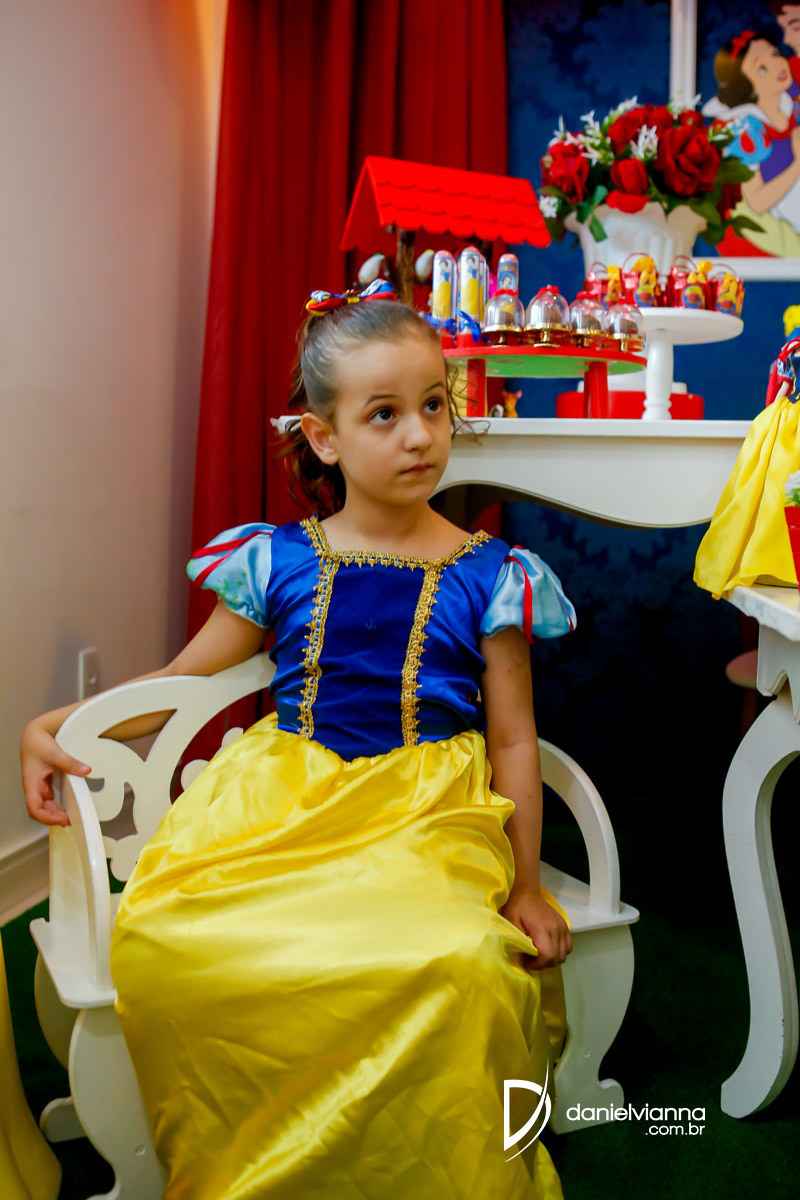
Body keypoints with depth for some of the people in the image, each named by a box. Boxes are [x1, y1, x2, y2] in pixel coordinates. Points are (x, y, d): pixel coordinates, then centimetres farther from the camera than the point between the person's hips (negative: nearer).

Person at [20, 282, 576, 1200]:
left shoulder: (488, 577, 4)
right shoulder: (276, 563, 7)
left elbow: (514, 742, 8)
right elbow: (180, 683, 15)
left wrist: (524, 885, 4)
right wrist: (53, 728, 3)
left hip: (427, 814, -1)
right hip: (281, 802, 2)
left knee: (458, 965, -34)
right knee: (159, 936, -26)